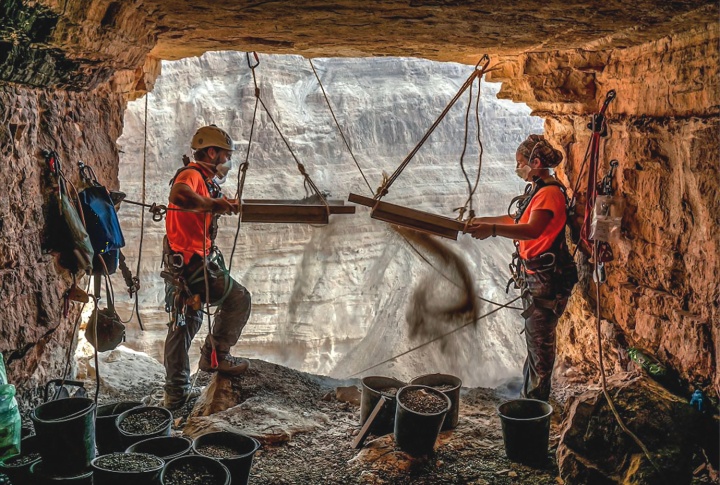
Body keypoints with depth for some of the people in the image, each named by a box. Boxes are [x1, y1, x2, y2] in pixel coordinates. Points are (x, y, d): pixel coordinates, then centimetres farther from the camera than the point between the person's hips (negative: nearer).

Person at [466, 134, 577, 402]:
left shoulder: (549, 193, -19)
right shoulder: (536, 190, 15)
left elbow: (532, 229, -35)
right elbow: (515, 219, 30)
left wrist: (493, 229, -47)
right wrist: (481, 221, 28)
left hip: (546, 278, -11)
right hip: (534, 276, 11)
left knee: (540, 342, -2)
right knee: (536, 339, 19)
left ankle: (534, 402, 7)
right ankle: (529, 394, 31)